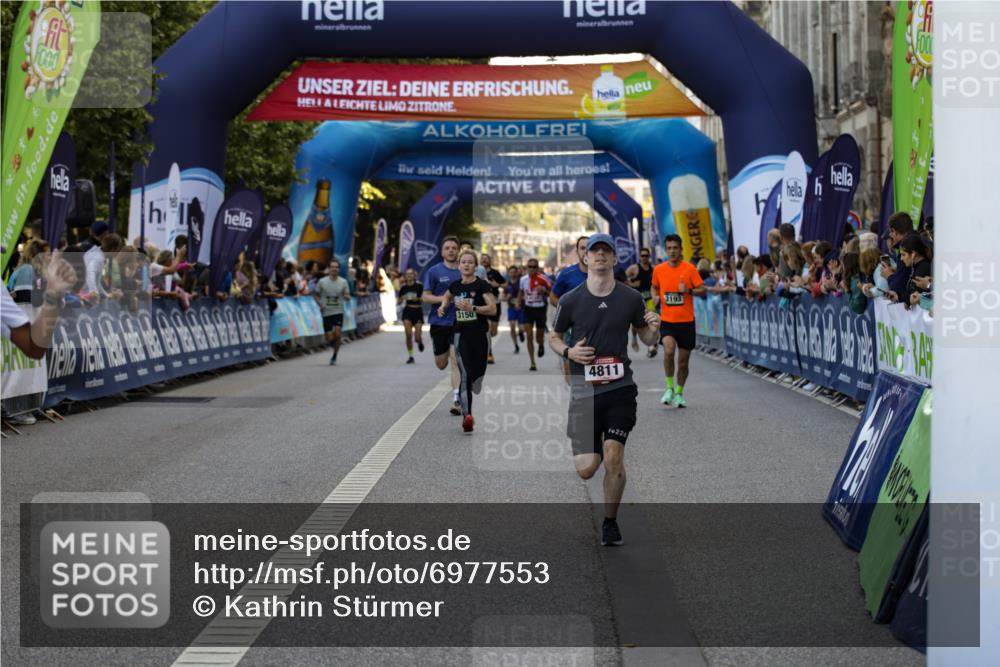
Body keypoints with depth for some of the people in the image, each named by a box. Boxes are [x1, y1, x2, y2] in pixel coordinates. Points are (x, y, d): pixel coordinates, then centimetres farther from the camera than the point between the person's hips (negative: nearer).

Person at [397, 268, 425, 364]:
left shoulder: (419, 286, -3)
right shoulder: (403, 287, 6)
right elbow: (398, 301, 12)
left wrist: (418, 299, -21)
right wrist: (402, 299, -10)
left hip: (418, 310, -2)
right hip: (407, 310, 2)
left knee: (417, 337, -4)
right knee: (408, 334, -13)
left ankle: (420, 341, 35)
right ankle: (410, 356, 1)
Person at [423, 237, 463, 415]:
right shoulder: (434, 271, -1)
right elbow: (425, 296, -3)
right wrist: (442, 298, -19)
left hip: (459, 321, 0)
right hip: (439, 321, 0)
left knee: (456, 361, -13)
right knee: (441, 364, 12)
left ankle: (456, 400, -13)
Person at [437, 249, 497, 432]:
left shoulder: (482, 285, -7)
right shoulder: (455, 285, 7)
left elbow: (493, 308, -14)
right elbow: (446, 296, 30)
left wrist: (472, 308, -24)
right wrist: (443, 306, 9)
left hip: (480, 334, -2)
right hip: (461, 334, 2)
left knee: (478, 373, 7)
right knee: (465, 374, -11)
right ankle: (467, 416, -16)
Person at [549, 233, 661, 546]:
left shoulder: (630, 298, 2)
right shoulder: (570, 300, 0)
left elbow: (646, 339, 12)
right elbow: (553, 337, 13)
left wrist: (653, 328, -11)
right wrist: (568, 352, -8)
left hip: (619, 388, 0)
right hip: (584, 389, 0)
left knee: (613, 458, -11)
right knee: (586, 469, -4)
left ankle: (610, 522, 10)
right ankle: (591, 446, 35)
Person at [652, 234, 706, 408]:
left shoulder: (689, 269, -4)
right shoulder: (658, 270, 3)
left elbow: (702, 290, -2)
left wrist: (688, 291, -20)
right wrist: (656, 296, 0)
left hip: (686, 321, 0)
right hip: (666, 320, 0)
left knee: (683, 362, 7)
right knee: (669, 351, -25)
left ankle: (679, 393, 29)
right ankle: (669, 387, -6)